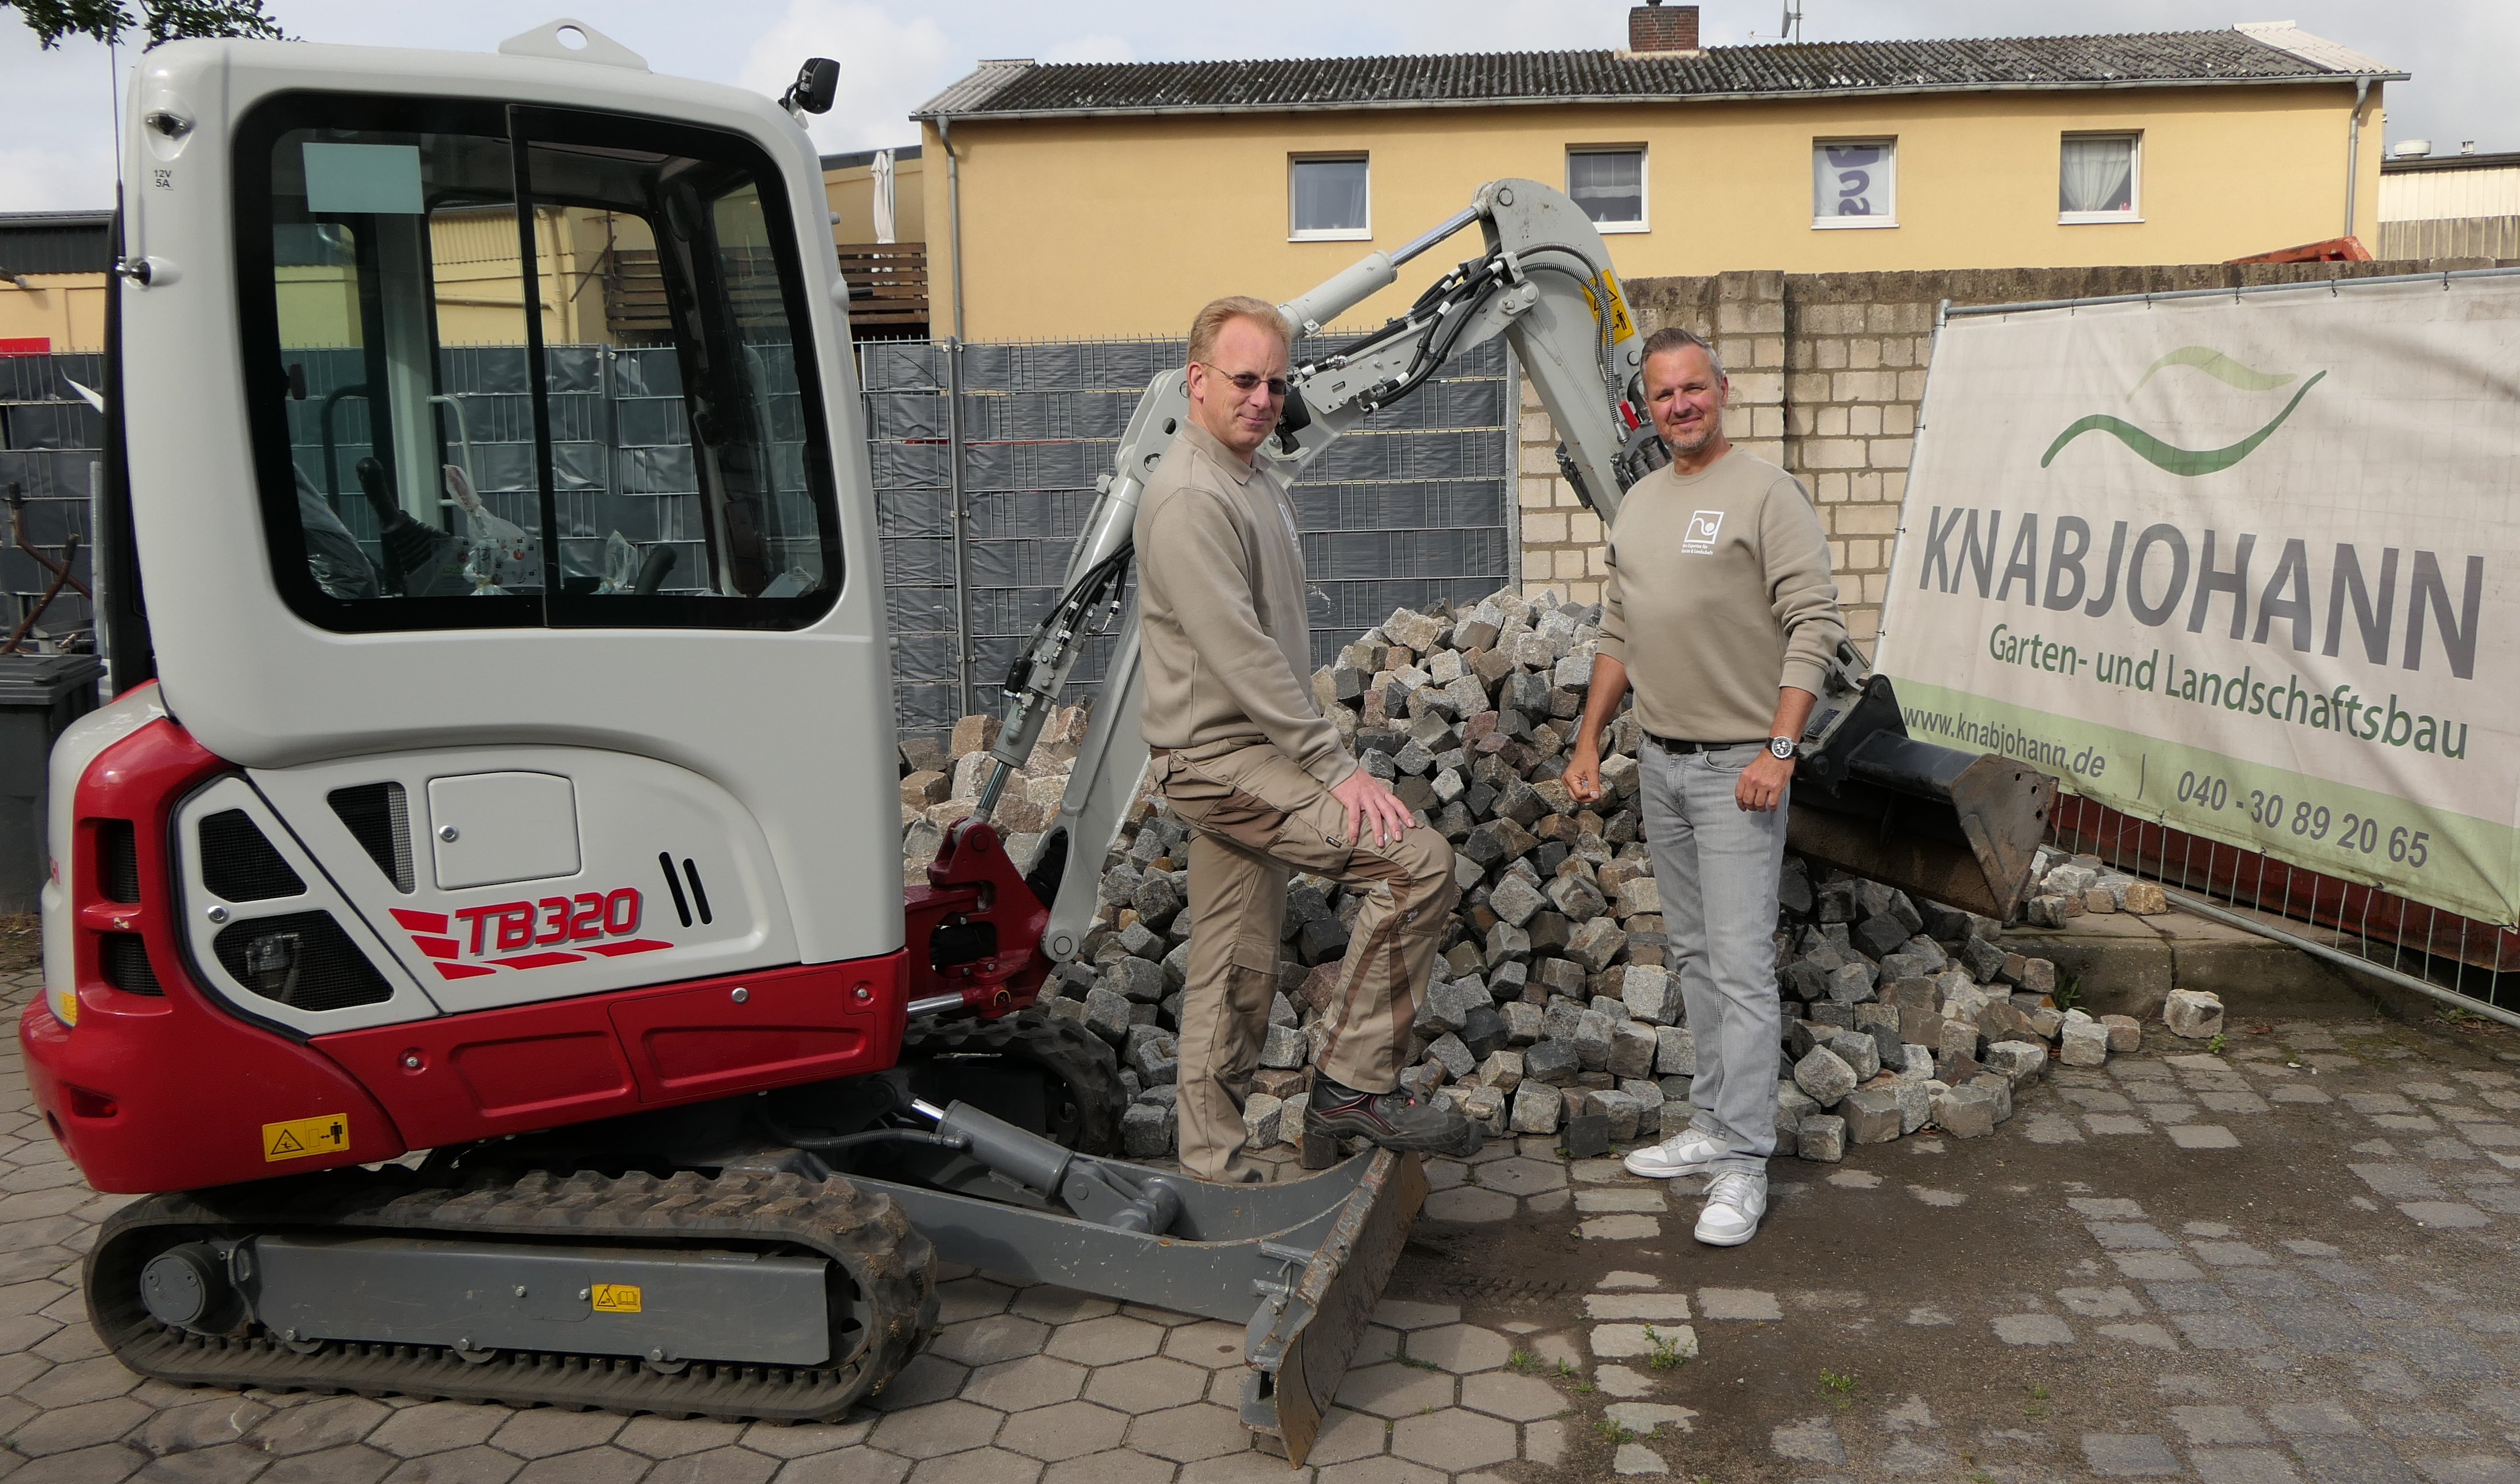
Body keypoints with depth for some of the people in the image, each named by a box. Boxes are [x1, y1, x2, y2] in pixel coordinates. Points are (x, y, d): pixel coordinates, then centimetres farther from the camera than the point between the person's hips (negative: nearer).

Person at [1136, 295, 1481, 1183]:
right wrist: (1336, 766, -22)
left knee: (1237, 975, 12)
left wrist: (1317, 755, 20)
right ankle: (1354, 1082, -9)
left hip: (1247, 755, 10)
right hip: (1219, 756, -10)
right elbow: (1239, 652, -23)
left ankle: (1212, 1164, 22)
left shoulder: (1257, 483, 17)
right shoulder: (1190, 496, -16)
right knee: (1418, 860, -19)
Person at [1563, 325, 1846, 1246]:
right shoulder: (1637, 504, 13)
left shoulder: (1767, 493, -10)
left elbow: (1814, 626, -14)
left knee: (1740, 964, -7)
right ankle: (1713, 1127, 23)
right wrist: (1588, 741, 15)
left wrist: (1779, 750, -21)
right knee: (1694, 955, 13)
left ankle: (1743, 1165, -2)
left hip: (1739, 764, -7)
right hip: (1659, 760, 8)